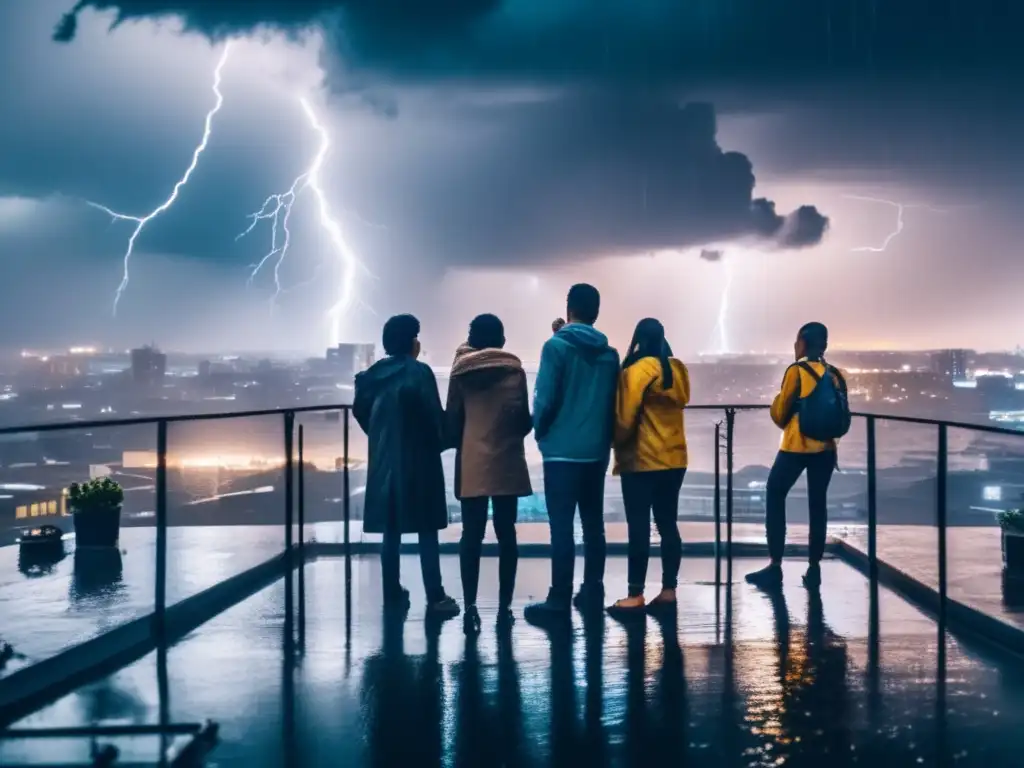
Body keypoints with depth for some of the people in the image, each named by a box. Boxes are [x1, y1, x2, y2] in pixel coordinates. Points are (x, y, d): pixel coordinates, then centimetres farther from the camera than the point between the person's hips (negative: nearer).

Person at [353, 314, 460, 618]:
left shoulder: (372, 375, 5)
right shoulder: (419, 372, -12)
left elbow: (360, 410, 10)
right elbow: (433, 416, -14)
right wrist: (439, 443, 3)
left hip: (384, 461, 5)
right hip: (418, 461, -5)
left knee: (391, 529, 11)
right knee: (426, 530, -2)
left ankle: (393, 593, 15)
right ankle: (435, 598, -5)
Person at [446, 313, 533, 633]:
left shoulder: (461, 371, 0)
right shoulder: (515, 370, -1)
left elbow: (452, 419, 2)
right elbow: (525, 419, 2)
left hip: (472, 464, 0)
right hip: (506, 463, 0)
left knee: (472, 535, 0)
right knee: (506, 533, 7)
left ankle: (471, 606, -10)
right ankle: (505, 605, 8)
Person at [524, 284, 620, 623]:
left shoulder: (557, 346, -8)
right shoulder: (609, 354, 8)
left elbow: (545, 398, -10)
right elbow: (612, 403, 9)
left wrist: (540, 431, 4)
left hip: (562, 451, -5)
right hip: (596, 451, 5)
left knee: (561, 527, -5)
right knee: (593, 524, 12)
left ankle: (559, 601, -6)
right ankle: (592, 593, 15)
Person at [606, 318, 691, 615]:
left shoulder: (637, 371, -11)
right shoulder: (679, 369, 8)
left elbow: (625, 418, -12)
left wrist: (619, 447, 3)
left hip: (642, 460, -6)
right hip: (674, 458, 6)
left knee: (639, 527, -4)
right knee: (668, 525, 9)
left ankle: (635, 596, -3)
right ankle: (668, 591, 10)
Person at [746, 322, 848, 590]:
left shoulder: (796, 371, -9)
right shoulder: (836, 375, 5)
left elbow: (780, 412, -3)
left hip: (796, 447, -5)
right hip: (826, 448, 5)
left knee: (775, 498, 4)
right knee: (818, 504, 9)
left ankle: (775, 566, 0)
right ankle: (814, 569, 8)